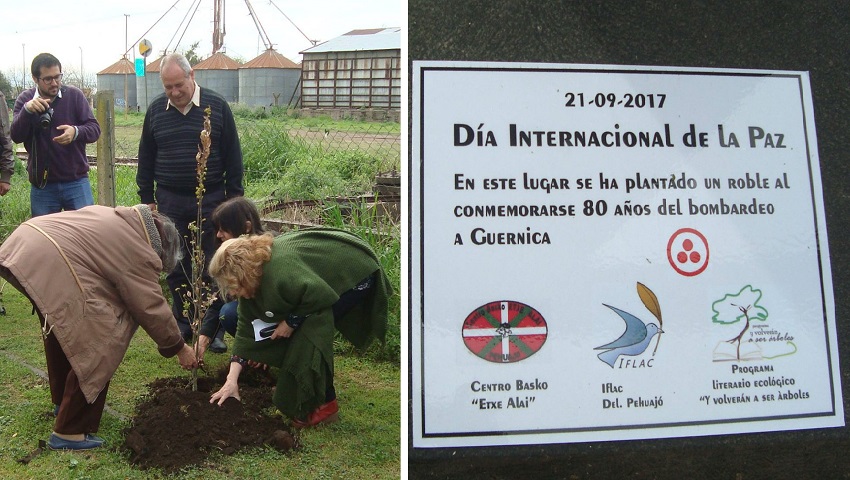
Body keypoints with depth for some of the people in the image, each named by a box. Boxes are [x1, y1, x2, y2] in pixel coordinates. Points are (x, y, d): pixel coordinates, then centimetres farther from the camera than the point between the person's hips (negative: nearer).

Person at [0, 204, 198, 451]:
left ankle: (63, 401, 46)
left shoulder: (115, 218, 24)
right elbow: (153, 308, 3)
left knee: (61, 329, 28)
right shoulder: (140, 252, 0)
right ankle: (69, 432, 10)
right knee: (96, 349, 0)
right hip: (50, 266, -10)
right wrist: (179, 348, 14)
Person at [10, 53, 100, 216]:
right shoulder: (25, 99, 2)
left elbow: (95, 129, -3)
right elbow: (16, 136, -7)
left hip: (76, 182, -1)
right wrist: (27, 110, -25)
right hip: (41, 185, 2)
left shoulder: (74, 95, -1)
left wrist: (76, 132, -25)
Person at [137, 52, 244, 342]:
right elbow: (145, 159, 13)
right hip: (170, 202, 2)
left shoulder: (217, 106, -2)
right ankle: (183, 326, 21)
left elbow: (233, 156, 1)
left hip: (211, 200, -2)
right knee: (175, 267, 7)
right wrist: (147, 198, 10)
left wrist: (233, 197, -1)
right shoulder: (156, 110, 6)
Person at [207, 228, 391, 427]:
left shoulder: (281, 273, -34)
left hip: (357, 274, -9)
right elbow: (246, 327, -1)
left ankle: (325, 404, -4)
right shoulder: (254, 278, -5)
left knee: (311, 331, -17)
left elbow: (323, 296, -30)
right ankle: (298, 386, 25)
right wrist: (231, 380, -2)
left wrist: (291, 322, -17)